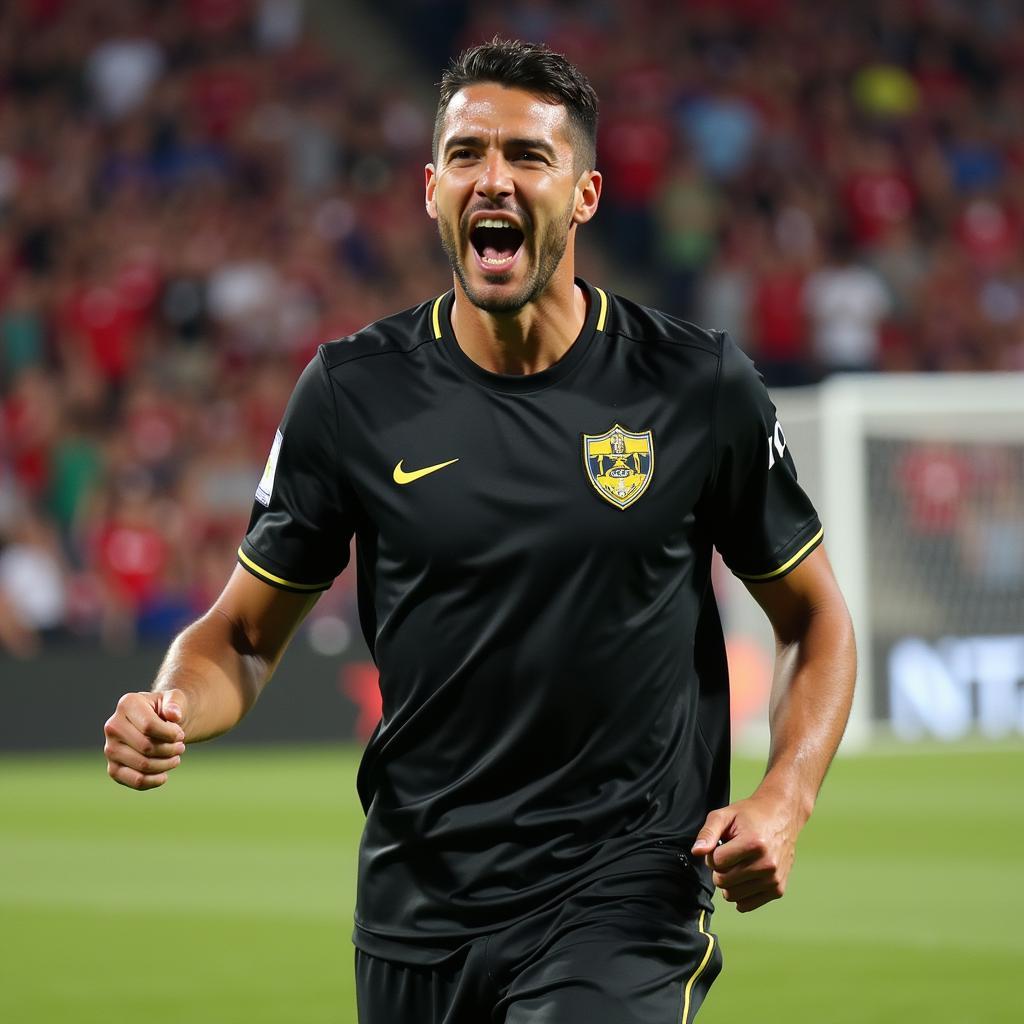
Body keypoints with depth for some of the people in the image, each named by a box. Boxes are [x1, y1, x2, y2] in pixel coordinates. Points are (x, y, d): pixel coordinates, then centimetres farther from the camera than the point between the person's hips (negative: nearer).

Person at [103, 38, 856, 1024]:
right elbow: (245, 631, 7)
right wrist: (171, 710, -15)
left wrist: (783, 801, -8)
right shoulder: (353, 390, 0)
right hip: (416, 900, 2)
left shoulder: (699, 387, -3)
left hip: (623, 898, -2)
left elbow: (815, 618, 8)